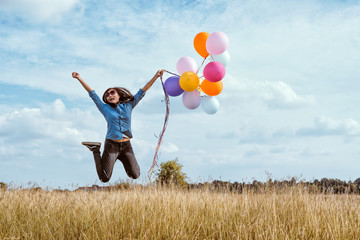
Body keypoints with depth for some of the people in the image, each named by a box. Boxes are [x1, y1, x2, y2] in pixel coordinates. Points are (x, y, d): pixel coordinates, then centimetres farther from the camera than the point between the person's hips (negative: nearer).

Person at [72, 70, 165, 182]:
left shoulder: (128, 105, 9)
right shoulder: (106, 108, 4)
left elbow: (142, 91, 9)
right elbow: (92, 94, 4)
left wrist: (156, 76, 7)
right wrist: (79, 78, 2)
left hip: (126, 146, 2)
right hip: (111, 145, -2)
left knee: (135, 175, -1)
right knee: (104, 178, -2)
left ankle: (121, 157, 27)